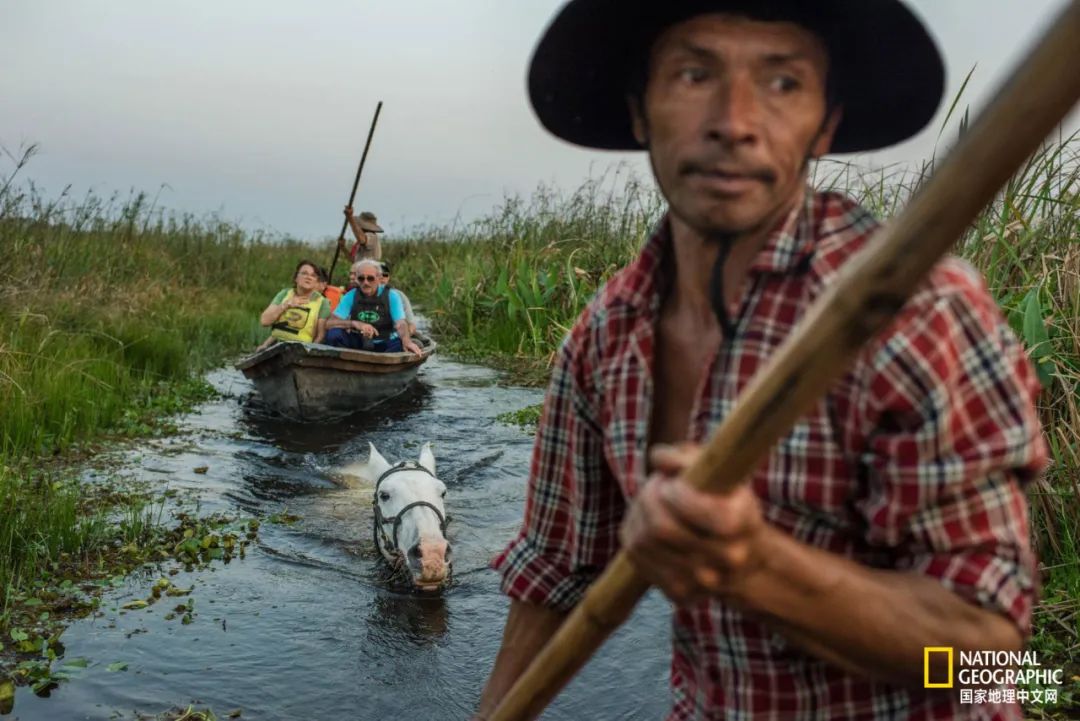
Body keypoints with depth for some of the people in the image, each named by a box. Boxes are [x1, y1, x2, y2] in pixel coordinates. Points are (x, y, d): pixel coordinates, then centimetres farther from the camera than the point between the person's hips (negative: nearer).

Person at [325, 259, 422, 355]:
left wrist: (406, 340, -43)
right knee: (334, 334, -23)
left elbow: (400, 324, -19)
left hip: (383, 346, -2)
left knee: (402, 344, -33)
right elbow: (329, 323, -8)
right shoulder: (351, 296, -1)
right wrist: (355, 324, -26)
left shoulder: (391, 296, -5)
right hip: (357, 344, 2)